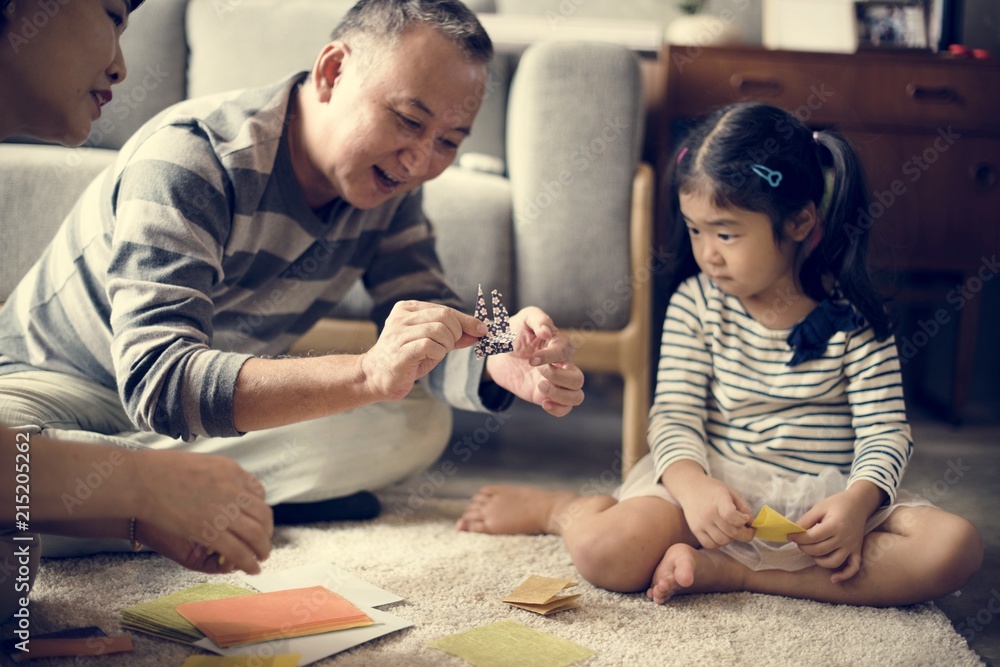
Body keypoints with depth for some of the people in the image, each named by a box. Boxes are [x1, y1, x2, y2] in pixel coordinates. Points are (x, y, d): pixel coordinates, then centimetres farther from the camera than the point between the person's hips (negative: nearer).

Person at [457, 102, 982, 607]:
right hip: (711, 481, -1)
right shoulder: (695, 304, 0)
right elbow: (675, 415, -6)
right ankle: (561, 508, 9)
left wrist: (857, 503, -25)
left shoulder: (854, 318, -3)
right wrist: (692, 485, -28)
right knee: (605, 554, -30)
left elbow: (885, 432, -4)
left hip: (821, 498, 2)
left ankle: (726, 572, -26)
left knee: (956, 548, -26)